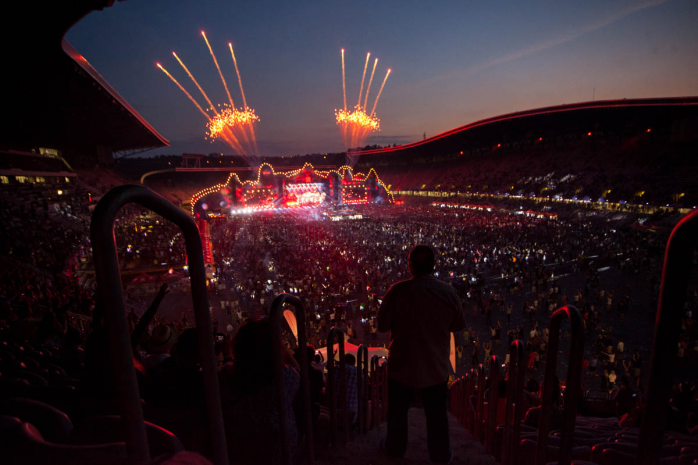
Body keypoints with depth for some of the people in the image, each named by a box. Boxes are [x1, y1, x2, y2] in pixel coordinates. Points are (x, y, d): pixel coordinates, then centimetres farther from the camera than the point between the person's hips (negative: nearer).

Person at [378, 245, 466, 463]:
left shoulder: (398, 291, -22)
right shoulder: (449, 292, -14)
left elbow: (382, 325, -13)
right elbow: (459, 325, 0)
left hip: (402, 366, -1)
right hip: (436, 367, 2)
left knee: (398, 411, 23)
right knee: (437, 415, 23)